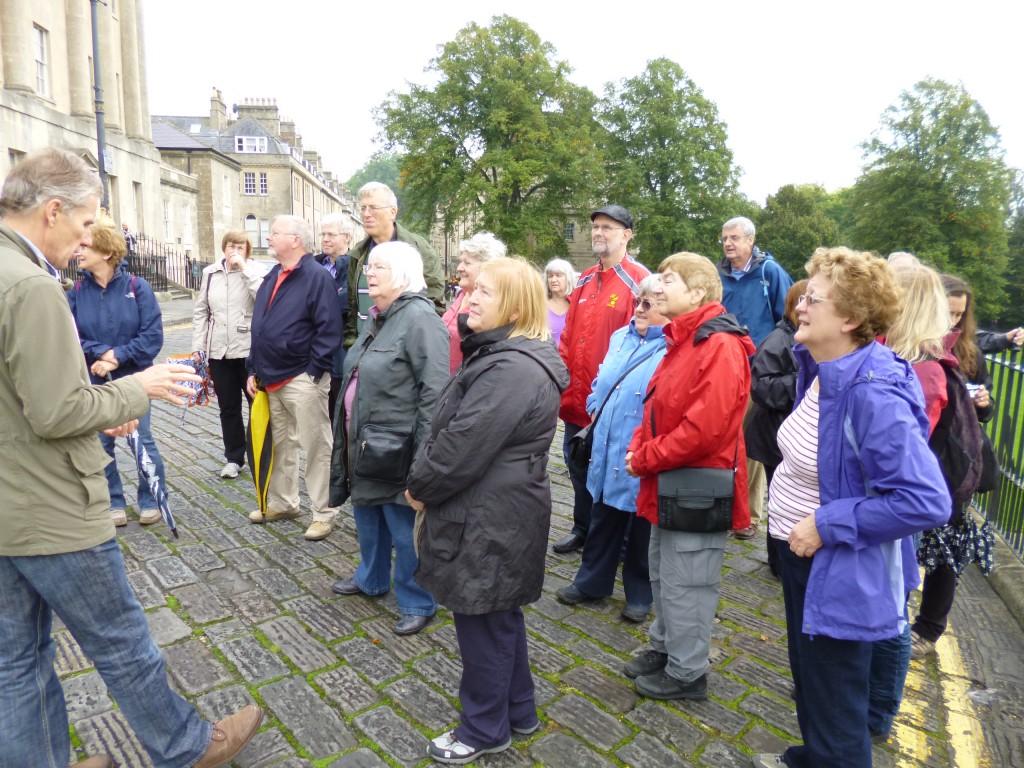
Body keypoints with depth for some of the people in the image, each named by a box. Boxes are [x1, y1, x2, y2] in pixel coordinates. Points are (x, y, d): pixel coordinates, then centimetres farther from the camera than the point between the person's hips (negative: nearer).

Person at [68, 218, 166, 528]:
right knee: (101, 445, 10)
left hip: (132, 379, -2)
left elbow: (152, 336, -12)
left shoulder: (136, 287, -8)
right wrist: (102, 352, -19)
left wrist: (117, 359, -19)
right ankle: (114, 502, 26)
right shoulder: (77, 291, -2)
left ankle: (151, 500, 22)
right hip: (93, 383, 3)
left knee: (142, 441, 6)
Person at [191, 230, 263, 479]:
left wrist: (244, 268, -20)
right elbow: (200, 311, 12)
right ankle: (234, 458, 26)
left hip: (249, 351, -3)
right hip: (219, 352, 4)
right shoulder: (210, 273, 7)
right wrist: (198, 346, 6)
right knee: (228, 408, 12)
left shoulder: (253, 271, -2)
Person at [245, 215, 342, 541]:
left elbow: (329, 329, -16)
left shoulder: (317, 277, -10)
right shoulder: (272, 278, 16)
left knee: (316, 447, 0)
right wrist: (254, 370, 14)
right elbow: (258, 327, 20)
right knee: (281, 445, 18)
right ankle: (282, 503, 33)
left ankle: (324, 513, 11)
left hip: (303, 379, -8)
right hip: (272, 379, 8)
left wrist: (314, 371, -17)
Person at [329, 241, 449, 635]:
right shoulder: (377, 318, 12)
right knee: (368, 516, 25)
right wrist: (351, 439, 23)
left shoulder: (419, 318, -19)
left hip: (395, 452, -10)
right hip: (365, 445, 10)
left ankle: (417, 603, 25)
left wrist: (424, 455, -24)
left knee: (405, 531, 5)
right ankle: (372, 577, 48)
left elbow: (435, 391, -24)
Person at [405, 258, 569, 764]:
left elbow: (464, 445, -25)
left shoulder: (512, 369, -25)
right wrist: (425, 479, 8)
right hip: (498, 514, 10)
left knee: (482, 624, 9)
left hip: (491, 521, -10)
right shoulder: (503, 354, 10)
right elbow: (451, 426, 14)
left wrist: (419, 485, -9)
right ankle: (518, 710, 43)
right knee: (501, 616, 23)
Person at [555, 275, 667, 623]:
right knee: (603, 519, 20)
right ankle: (592, 581, 37)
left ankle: (640, 594, 32)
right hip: (607, 452, 7)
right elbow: (601, 381, 21)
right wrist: (596, 408, 11)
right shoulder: (621, 337, 8)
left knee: (641, 529, 12)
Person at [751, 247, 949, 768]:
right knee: (808, 678, 30)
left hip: (838, 576, -9)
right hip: (801, 555, 9)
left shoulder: (871, 395, -28)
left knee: (834, 710, 11)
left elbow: (925, 499, -30)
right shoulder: (820, 371, 0)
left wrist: (828, 525, -25)